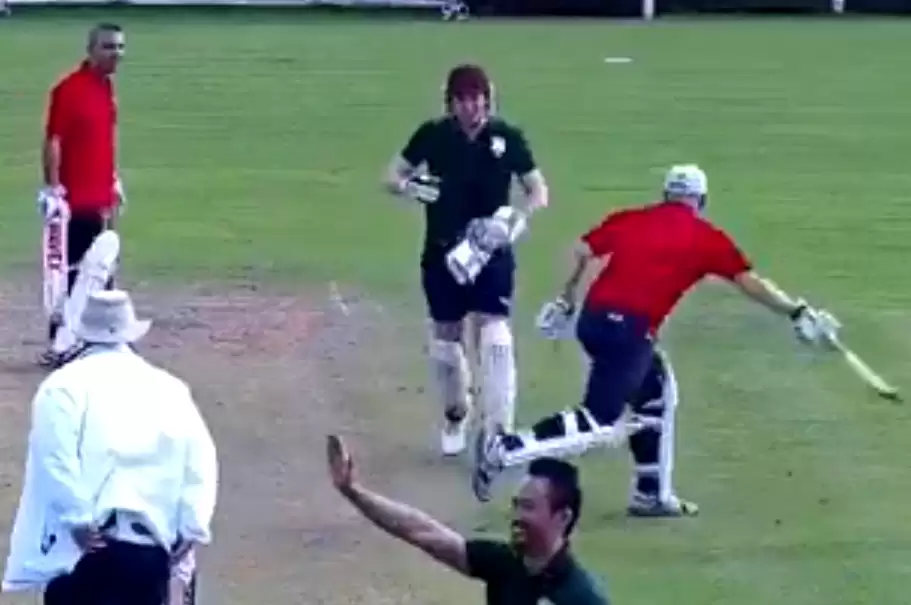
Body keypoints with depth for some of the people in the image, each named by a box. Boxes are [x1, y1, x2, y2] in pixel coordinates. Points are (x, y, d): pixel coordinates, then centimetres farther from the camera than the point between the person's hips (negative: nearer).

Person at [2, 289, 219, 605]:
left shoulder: (66, 385, -2)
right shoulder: (168, 388, 11)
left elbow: (55, 459, -16)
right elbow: (200, 458, 5)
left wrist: (78, 518, -13)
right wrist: (191, 526, 4)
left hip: (82, 545, -3)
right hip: (150, 543, 3)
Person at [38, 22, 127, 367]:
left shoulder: (106, 87, 11)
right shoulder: (70, 89, -16)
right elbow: (52, 141, -17)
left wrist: (114, 182, 20)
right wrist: (53, 190, -21)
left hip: (100, 197, 9)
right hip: (75, 199, -9)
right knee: (71, 271, -6)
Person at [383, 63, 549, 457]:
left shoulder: (508, 137, -5)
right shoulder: (432, 135, -4)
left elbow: (539, 192, 1)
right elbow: (393, 176, 3)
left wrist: (519, 217, -18)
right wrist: (409, 187, -20)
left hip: (492, 254, -2)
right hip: (442, 253, 2)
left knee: (495, 339, -13)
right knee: (445, 338, 10)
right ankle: (455, 416, 36)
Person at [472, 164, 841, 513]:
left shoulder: (629, 219, 18)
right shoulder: (706, 238, 7)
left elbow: (582, 251, 11)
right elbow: (751, 283, 4)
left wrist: (566, 302, 19)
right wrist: (798, 313, 9)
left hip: (592, 319, 7)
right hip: (628, 330, -7)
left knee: (656, 393, 24)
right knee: (596, 424, -6)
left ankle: (652, 494, 26)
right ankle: (504, 449, -20)